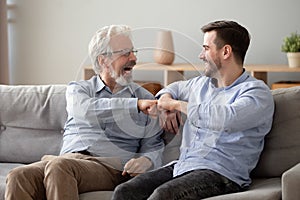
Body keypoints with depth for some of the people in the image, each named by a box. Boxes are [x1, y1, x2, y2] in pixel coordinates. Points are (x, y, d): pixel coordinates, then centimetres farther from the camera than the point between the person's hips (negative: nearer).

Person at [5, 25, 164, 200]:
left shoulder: (145, 97, 17)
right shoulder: (78, 89, 17)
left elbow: (153, 147, 13)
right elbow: (85, 110, -9)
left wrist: (146, 161, -12)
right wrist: (136, 105, -18)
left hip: (109, 167, -1)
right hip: (69, 158, 2)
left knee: (59, 166, -34)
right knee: (18, 177, -29)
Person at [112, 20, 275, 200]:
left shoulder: (257, 92, -5)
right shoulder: (202, 83, 21)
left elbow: (227, 119, -26)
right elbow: (177, 87, 44)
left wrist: (178, 104, -12)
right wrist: (166, 99, 17)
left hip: (220, 172, -7)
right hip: (181, 166, 7)